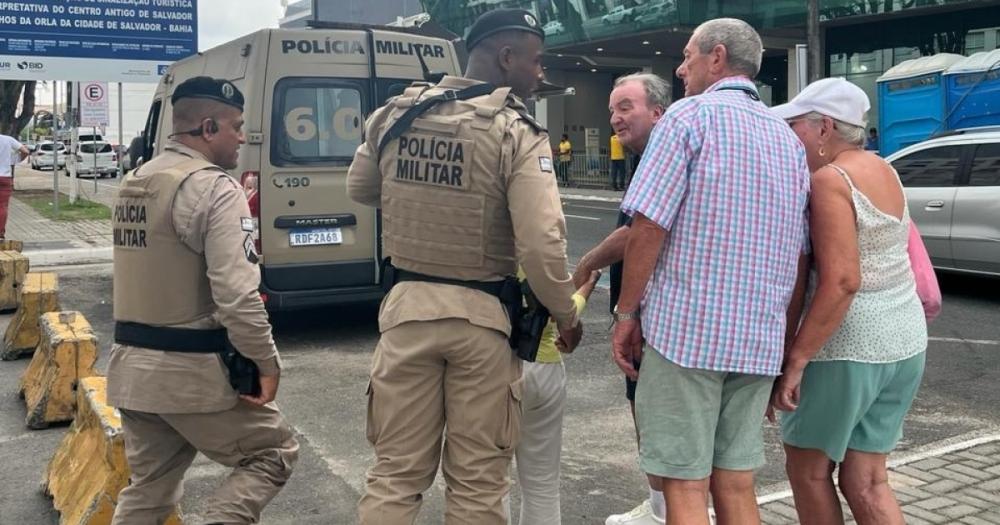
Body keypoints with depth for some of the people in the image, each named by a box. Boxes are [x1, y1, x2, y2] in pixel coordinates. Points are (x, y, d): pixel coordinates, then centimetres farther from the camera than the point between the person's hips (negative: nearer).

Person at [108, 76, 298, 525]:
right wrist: (267, 363, -14)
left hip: (131, 365, 8)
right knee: (274, 452, 11)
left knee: (148, 485, 19)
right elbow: (236, 293, -23)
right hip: (192, 369, -8)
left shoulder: (133, 183, 12)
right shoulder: (213, 186, -16)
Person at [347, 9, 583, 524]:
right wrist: (567, 317, -2)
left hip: (408, 307, 4)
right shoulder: (517, 134, -13)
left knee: (396, 472, 14)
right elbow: (541, 247, -17)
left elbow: (359, 189, 20)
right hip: (481, 316, -4)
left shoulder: (394, 116, 3)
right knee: (477, 480, 11)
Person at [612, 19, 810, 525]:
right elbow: (801, 257, 16)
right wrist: (781, 336, 21)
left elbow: (648, 226, -13)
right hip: (758, 341, 7)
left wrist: (626, 314, -5)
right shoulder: (788, 138, 16)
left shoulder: (690, 115, -5)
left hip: (685, 330, -6)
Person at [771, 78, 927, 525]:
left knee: (808, 470, 11)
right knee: (866, 481, 13)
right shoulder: (881, 170, 11)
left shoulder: (830, 179, -16)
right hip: (903, 342, 8)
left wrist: (796, 358, -22)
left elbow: (841, 281, -24)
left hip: (848, 346, -8)